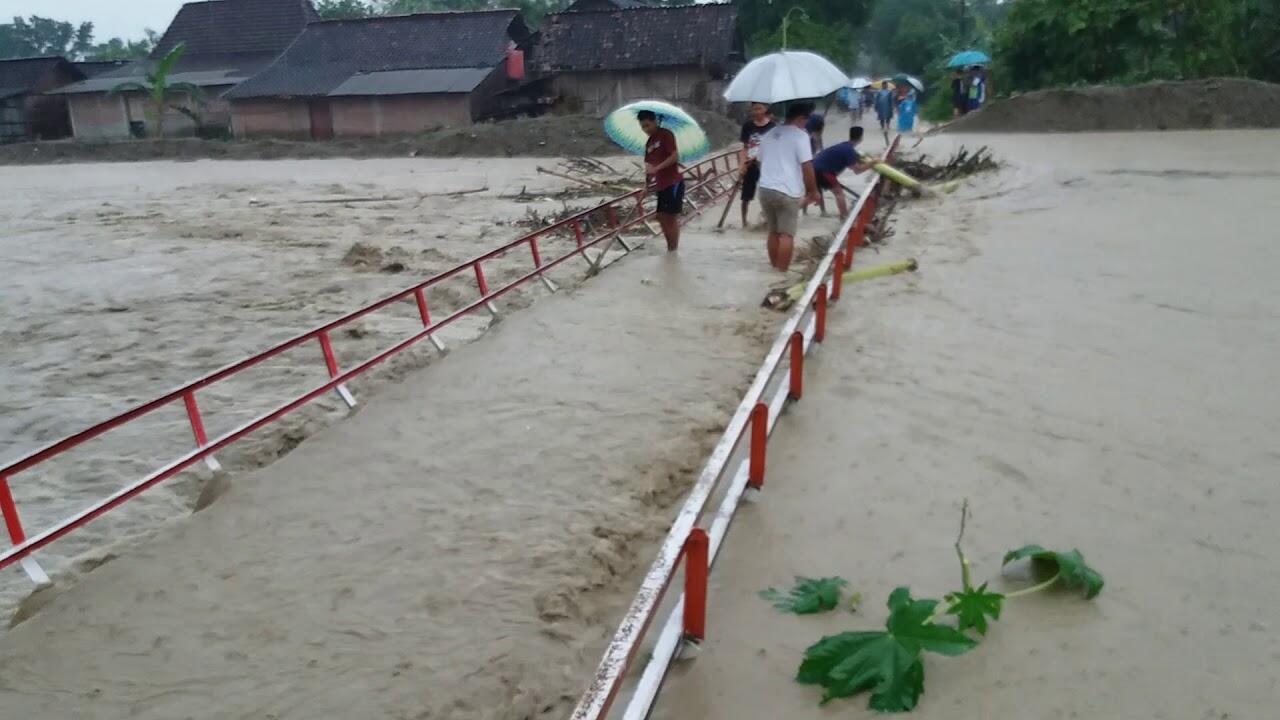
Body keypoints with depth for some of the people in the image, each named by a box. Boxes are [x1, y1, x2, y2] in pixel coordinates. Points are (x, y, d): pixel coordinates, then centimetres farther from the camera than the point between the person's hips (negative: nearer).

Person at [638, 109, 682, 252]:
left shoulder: (666, 134, -8)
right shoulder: (649, 143, 15)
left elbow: (675, 156, -18)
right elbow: (649, 165, 16)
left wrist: (656, 168, -24)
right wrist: (647, 184, 7)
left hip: (673, 182, -8)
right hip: (660, 185, 8)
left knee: (672, 217, -6)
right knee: (661, 217, 10)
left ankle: (673, 250, -1)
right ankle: (670, 249, 20)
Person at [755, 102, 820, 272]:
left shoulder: (769, 135, 17)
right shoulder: (800, 135, -6)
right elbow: (807, 167, -11)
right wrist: (813, 191, -1)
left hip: (765, 189, 7)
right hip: (787, 192, -7)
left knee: (773, 232, 17)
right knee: (787, 234, -2)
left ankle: (774, 268, 25)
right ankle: (782, 271, -2)